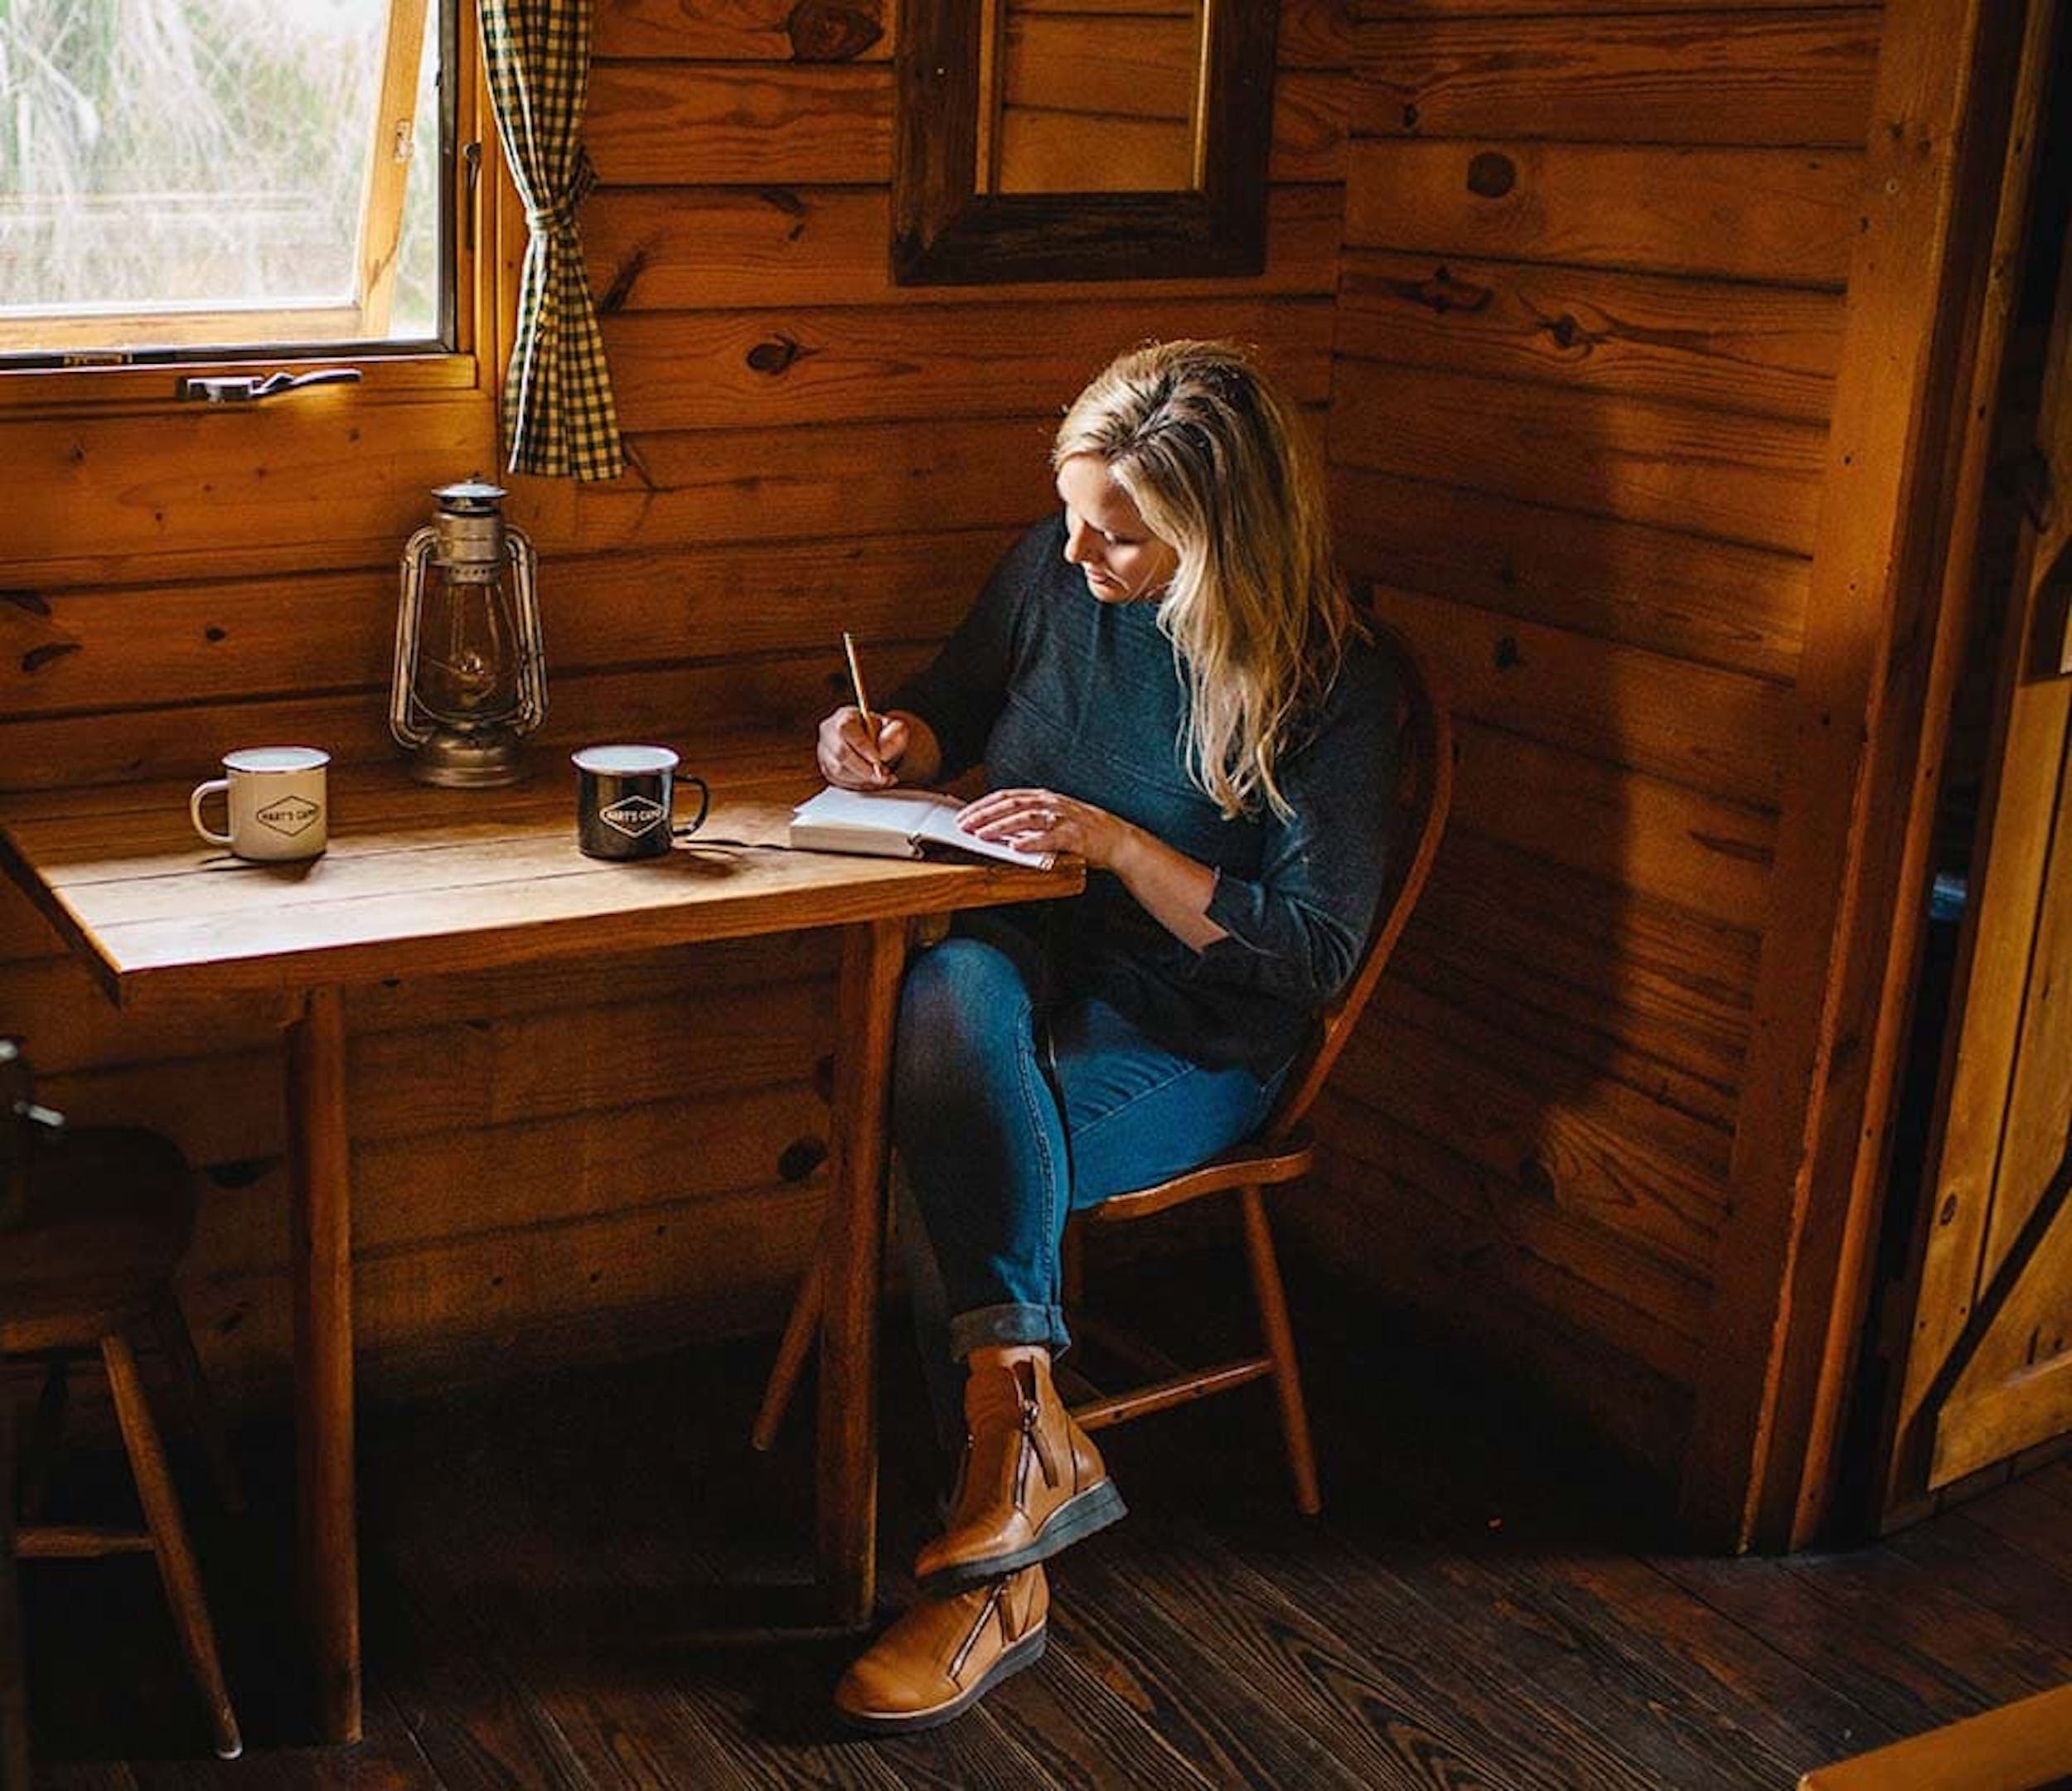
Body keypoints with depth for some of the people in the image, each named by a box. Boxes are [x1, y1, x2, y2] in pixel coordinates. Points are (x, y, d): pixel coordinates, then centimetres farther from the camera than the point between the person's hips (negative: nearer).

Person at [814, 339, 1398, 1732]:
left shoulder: (1328, 685, -13)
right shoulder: (1051, 575, 1)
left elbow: (1317, 948, -14)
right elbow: (956, 709, 20)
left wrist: (1118, 844, -22)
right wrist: (897, 741, -4)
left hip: (1191, 1040, -4)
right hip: (1030, 963, 4)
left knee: (959, 1160, -32)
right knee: (949, 991, -35)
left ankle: (996, 1584, -23)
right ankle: (1025, 1421, -39)